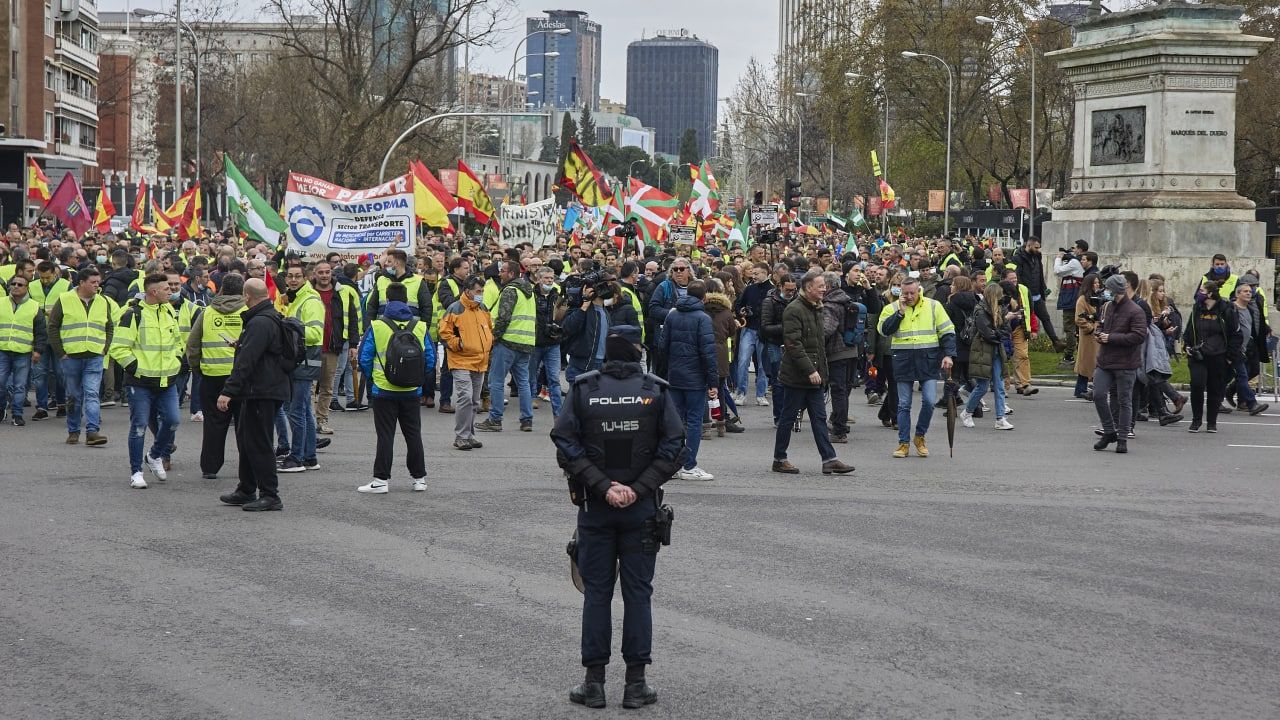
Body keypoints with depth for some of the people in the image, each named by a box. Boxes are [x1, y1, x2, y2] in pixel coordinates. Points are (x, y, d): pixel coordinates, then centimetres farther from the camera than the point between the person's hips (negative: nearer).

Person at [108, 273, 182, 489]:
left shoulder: (170, 313, 11)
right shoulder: (133, 315, -11)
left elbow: (177, 341, 27)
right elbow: (119, 348, -12)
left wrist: (176, 362, 13)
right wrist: (135, 368, -15)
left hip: (167, 381, 6)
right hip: (141, 383, -6)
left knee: (171, 420, -1)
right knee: (139, 426, -2)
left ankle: (156, 456, 25)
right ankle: (136, 472, 8)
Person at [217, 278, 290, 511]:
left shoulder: (260, 323, -19)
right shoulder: (271, 317, 14)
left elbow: (246, 361, -25)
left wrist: (228, 391, -26)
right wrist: (242, 344, 40)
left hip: (262, 392, -11)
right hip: (266, 389, 11)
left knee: (259, 443, -7)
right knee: (247, 439, 18)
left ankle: (270, 496, -5)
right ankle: (246, 491, 27)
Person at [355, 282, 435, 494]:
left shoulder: (376, 327, -8)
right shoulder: (420, 327, -1)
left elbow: (364, 358, -5)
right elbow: (430, 360, 2)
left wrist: (372, 377, 12)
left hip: (384, 390, -2)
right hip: (412, 391, 2)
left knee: (385, 436, 2)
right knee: (413, 434, 13)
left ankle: (381, 480, 2)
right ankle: (419, 478, 18)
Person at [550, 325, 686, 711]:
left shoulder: (582, 389, -3)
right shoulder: (656, 391, -3)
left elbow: (566, 448, -9)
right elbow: (673, 448, -8)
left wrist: (602, 486, -10)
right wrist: (637, 489, -9)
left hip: (595, 506, 0)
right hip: (642, 507, 0)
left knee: (596, 592, 7)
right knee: (638, 592, 6)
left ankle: (594, 682, 9)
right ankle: (636, 683, 7)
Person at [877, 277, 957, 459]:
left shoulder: (933, 306, 4)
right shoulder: (892, 308, 5)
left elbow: (947, 332, 5)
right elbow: (884, 330, -9)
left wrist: (948, 355, -5)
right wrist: (900, 312, -13)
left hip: (928, 360, 0)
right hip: (903, 360, 0)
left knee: (929, 401, -8)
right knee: (904, 404, 4)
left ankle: (920, 437, 13)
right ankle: (903, 443, 12)